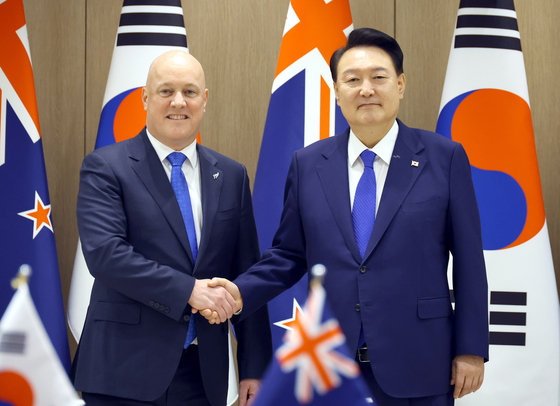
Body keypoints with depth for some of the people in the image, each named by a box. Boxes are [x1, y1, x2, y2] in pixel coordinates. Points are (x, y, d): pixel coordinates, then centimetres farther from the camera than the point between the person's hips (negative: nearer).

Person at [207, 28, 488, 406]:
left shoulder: (445, 158, -1)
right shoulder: (307, 164, 6)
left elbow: (468, 260, 0)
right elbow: (289, 255, 10)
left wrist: (471, 349, -2)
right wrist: (240, 292, -7)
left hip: (416, 368, -2)